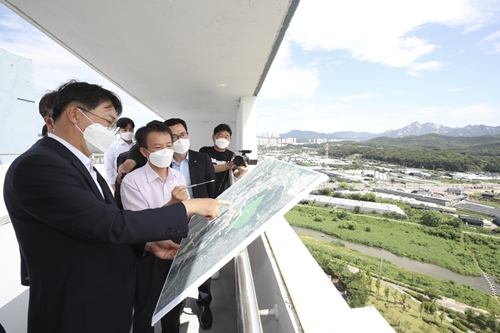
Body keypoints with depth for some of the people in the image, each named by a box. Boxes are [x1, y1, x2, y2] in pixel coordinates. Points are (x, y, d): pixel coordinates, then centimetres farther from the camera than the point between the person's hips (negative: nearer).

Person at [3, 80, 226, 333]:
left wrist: (148, 244, -3)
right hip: (79, 313, -8)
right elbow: (114, 225, -31)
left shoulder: (82, 166, 7)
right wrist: (189, 207, -24)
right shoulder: (36, 166, -24)